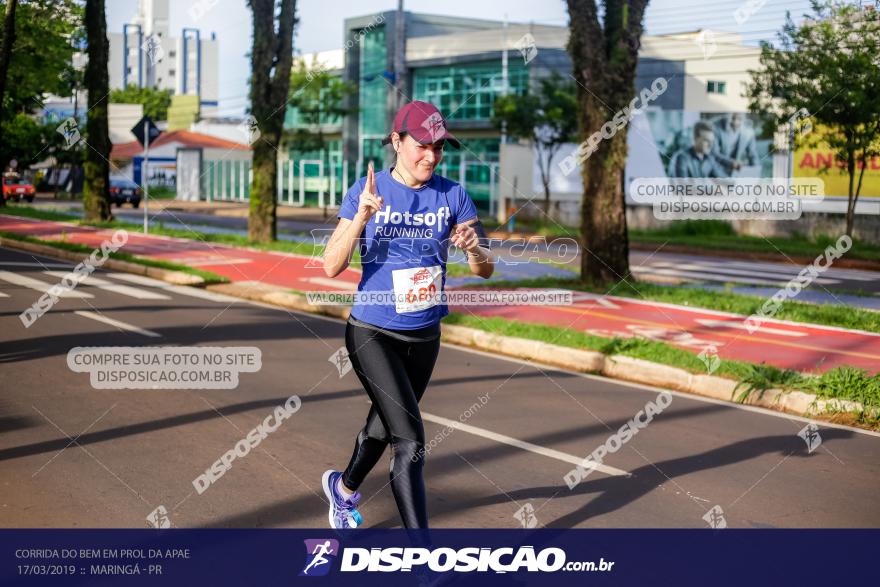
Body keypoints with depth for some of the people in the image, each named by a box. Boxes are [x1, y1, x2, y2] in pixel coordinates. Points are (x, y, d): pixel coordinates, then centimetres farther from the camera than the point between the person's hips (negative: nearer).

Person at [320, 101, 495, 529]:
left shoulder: (453, 195, -4)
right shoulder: (366, 191, -10)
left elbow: (486, 270, -6)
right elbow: (332, 267, -16)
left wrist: (474, 248, -28)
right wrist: (361, 217, -30)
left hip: (425, 337, 4)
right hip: (372, 333, -4)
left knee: (384, 426, 23)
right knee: (410, 439, -17)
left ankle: (343, 487, 53)